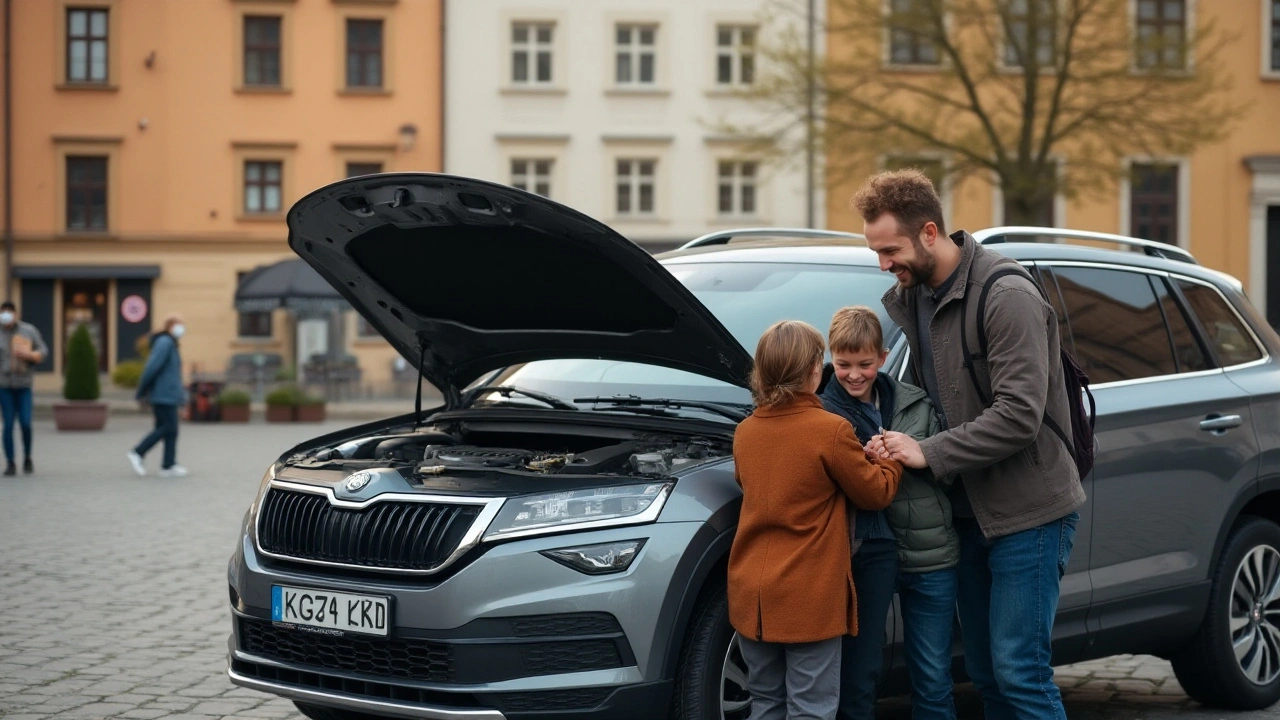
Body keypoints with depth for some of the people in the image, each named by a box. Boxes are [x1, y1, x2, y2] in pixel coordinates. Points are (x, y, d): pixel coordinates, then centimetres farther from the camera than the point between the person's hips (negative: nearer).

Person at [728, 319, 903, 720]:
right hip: (808, 597, -6)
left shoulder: (745, 432, 5)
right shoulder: (831, 431, -13)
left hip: (751, 595, 6)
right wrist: (891, 459, 17)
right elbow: (876, 494, -3)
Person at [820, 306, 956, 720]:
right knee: (859, 675, 6)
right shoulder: (823, 414, 0)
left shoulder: (914, 402, 7)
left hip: (928, 550, 2)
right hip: (866, 550, -2)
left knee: (933, 678, 8)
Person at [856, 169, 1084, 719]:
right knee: (984, 670, 13)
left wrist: (929, 453, -21)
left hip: (1028, 509, -8)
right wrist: (901, 441, -1)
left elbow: (1019, 415, -24)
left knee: (1019, 671, -8)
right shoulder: (911, 296, 7)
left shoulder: (1007, 296, -19)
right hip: (970, 509, 8)